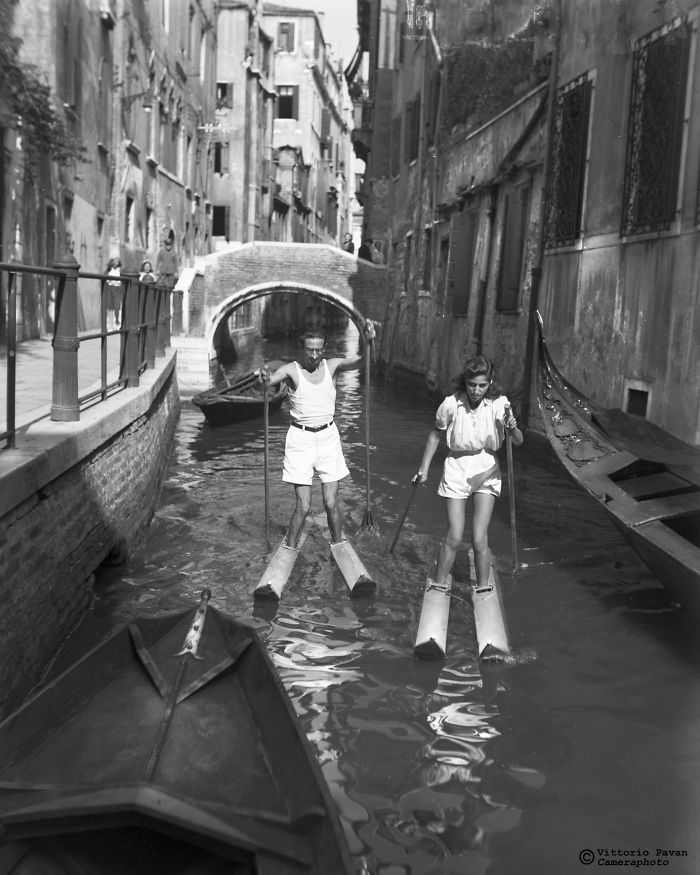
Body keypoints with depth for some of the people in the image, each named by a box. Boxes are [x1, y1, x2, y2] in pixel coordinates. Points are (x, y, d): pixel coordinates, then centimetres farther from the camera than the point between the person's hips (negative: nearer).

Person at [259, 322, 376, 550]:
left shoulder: (332, 366, 0)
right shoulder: (292, 369, -7)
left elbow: (359, 361, -15)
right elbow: (274, 377, -26)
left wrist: (368, 343, -37)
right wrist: (265, 378, -51)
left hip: (327, 436, 2)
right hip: (300, 438, -2)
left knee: (331, 502, 2)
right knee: (303, 506, -4)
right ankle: (289, 549, 15)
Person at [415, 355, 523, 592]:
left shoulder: (499, 404, -10)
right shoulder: (451, 404, -11)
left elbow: (518, 441, -11)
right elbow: (435, 436, 6)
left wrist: (511, 425, -32)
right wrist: (423, 469, 9)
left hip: (486, 470, 0)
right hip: (457, 469, 0)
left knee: (479, 539, -6)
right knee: (454, 537, -4)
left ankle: (482, 589, 12)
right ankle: (438, 586, 15)